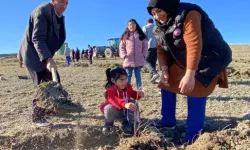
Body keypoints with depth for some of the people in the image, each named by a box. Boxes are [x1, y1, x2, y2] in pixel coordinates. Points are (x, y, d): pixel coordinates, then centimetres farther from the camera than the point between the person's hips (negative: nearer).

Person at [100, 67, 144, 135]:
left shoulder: (127, 86, -12)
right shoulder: (111, 90, -33)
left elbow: (132, 94, 8)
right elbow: (114, 100, -56)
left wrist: (138, 94, -19)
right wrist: (125, 104, -77)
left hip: (124, 111, 5)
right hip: (114, 112, -5)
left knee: (133, 103, -22)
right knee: (109, 108, -38)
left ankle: (126, 124, -4)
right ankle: (108, 124, -2)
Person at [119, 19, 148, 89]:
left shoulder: (141, 35, 7)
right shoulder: (125, 36, 3)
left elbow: (145, 46, 9)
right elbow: (121, 47, 5)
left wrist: (144, 55, 1)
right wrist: (124, 55, -5)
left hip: (138, 60, 1)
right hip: (128, 60, -1)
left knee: (138, 76, 8)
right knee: (128, 76, 5)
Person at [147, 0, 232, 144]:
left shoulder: (188, 14, -26)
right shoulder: (160, 28, 0)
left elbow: (194, 46, -34)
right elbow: (161, 50, 5)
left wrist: (190, 74, -39)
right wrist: (164, 70, -9)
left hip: (208, 60, -8)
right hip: (182, 62, 8)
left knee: (195, 95, -13)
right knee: (167, 85, 8)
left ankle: (193, 135, 3)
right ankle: (168, 121, 24)